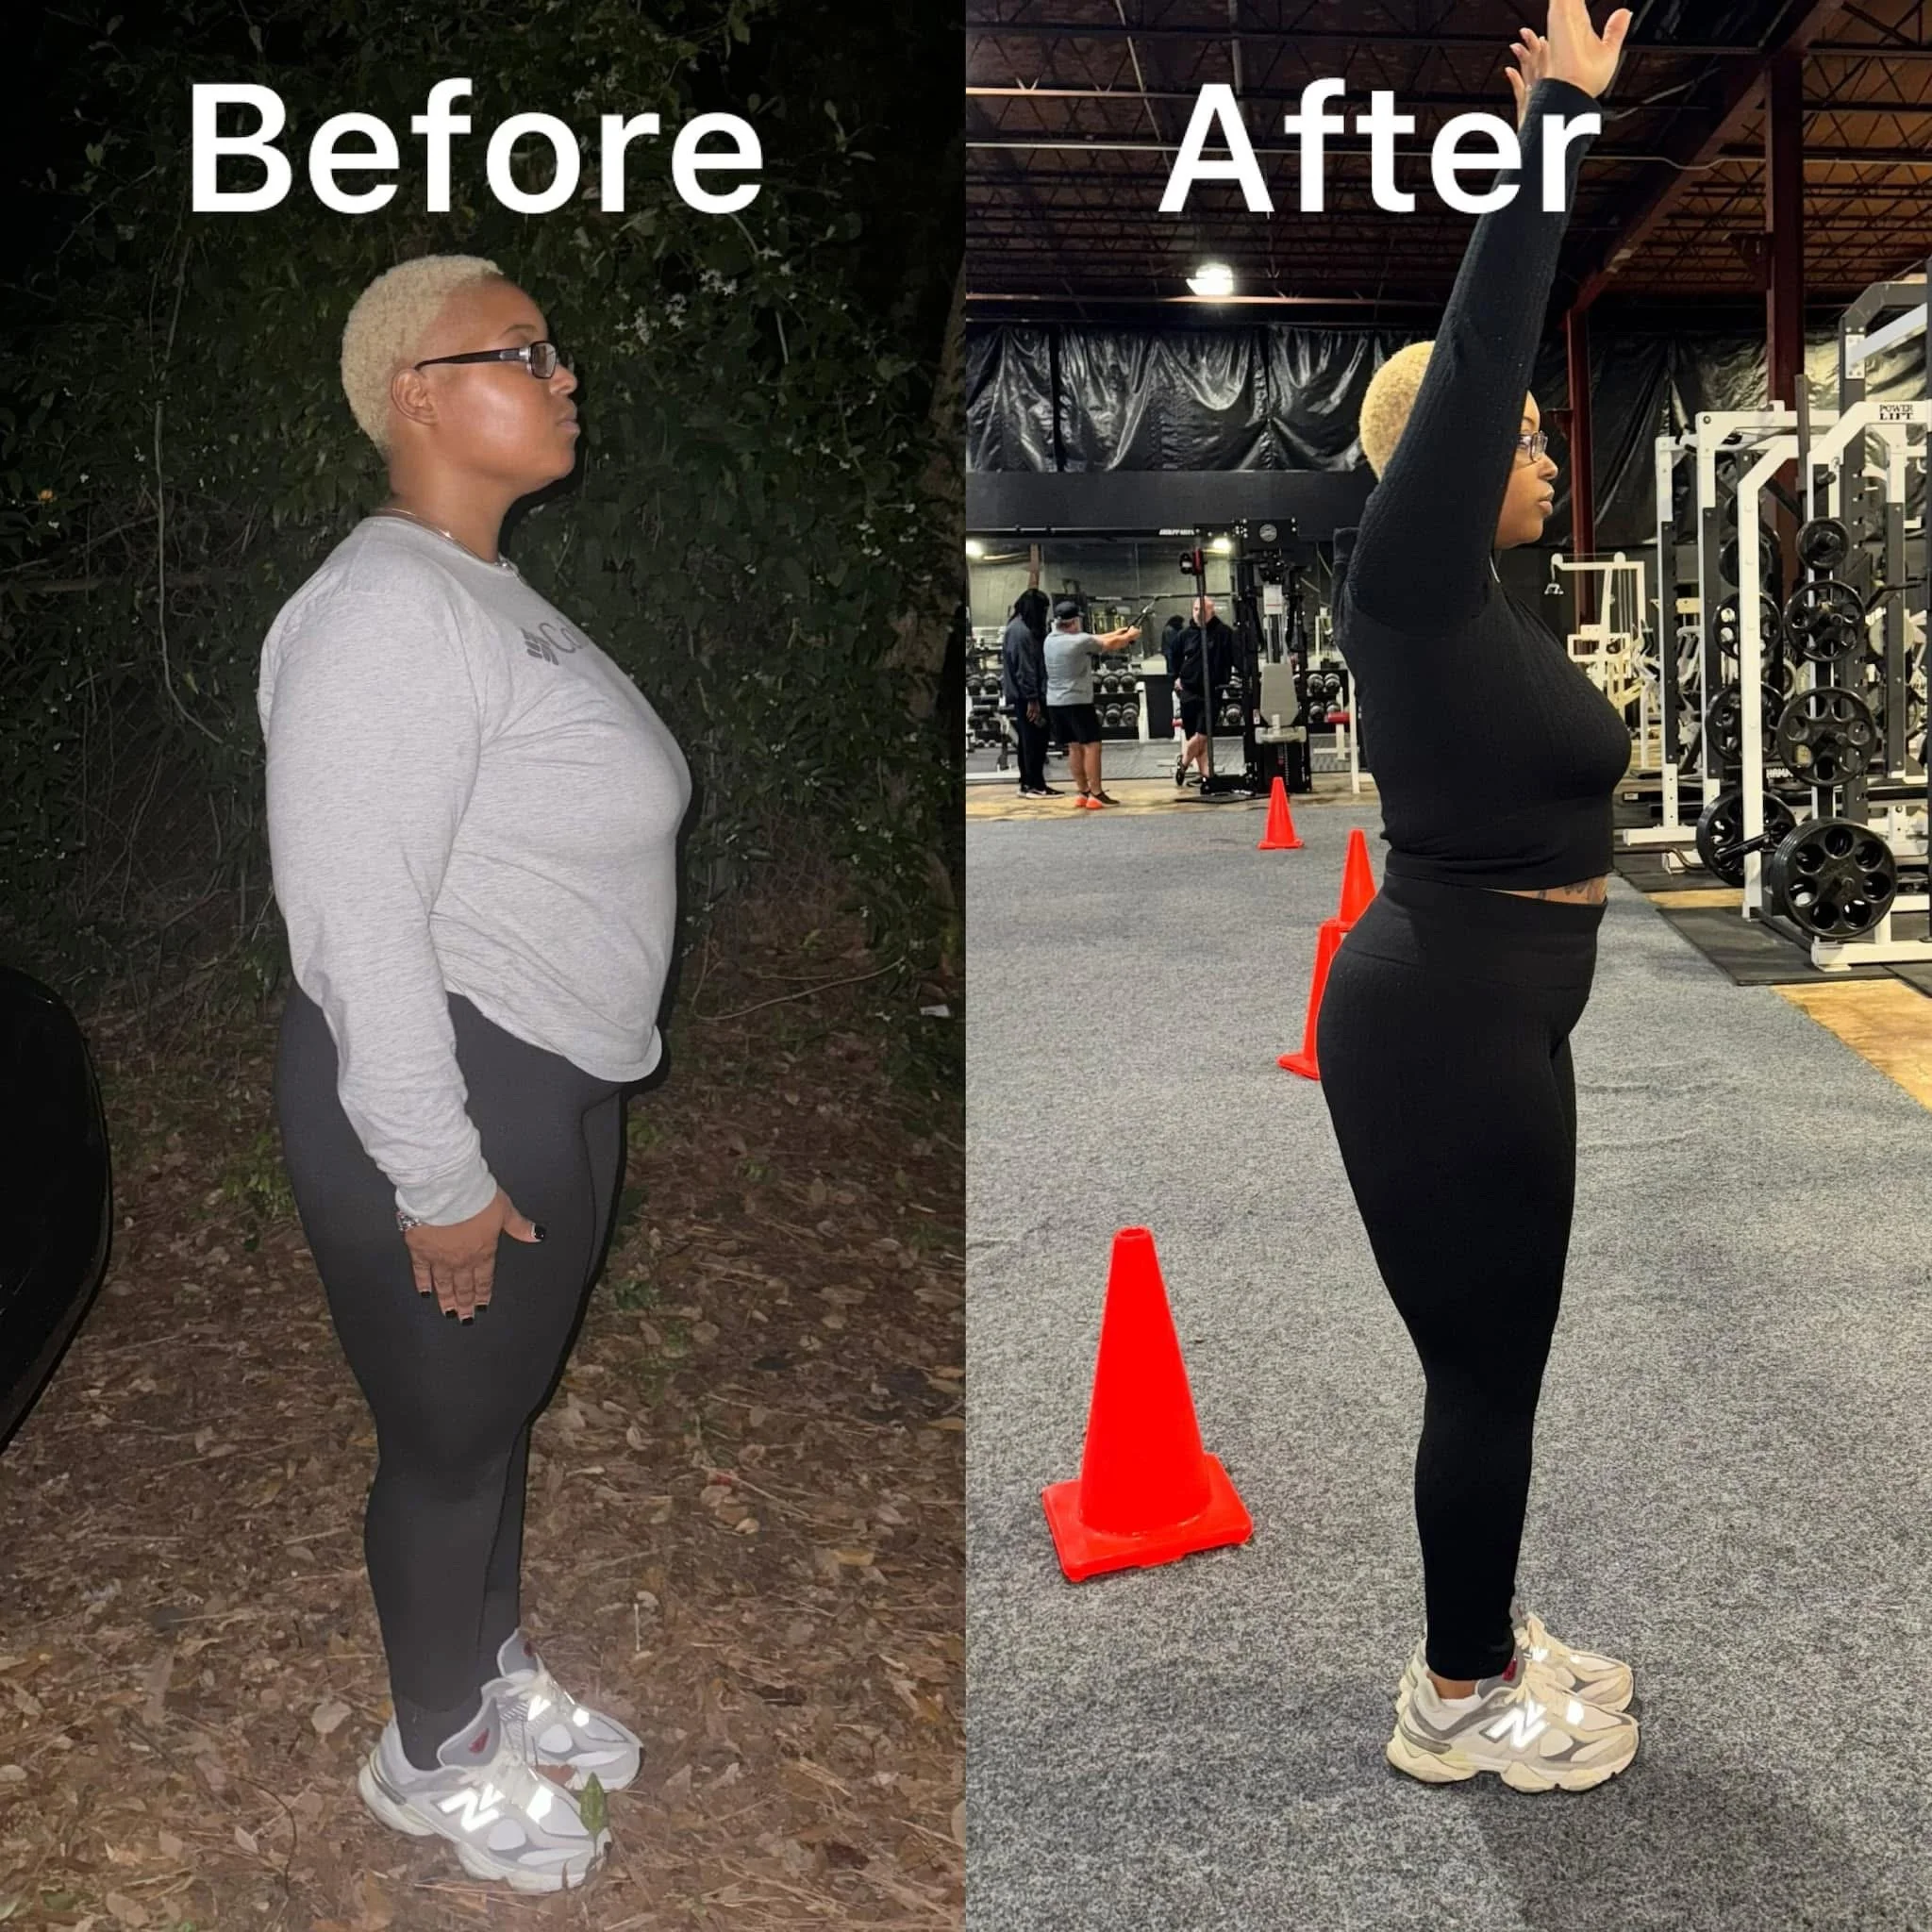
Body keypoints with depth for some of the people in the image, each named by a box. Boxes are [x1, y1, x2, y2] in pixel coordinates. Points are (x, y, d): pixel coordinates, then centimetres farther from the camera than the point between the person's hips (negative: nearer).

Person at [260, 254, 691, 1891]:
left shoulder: (487, 595, 10)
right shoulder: (388, 615, -22)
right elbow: (355, 922, -25)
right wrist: (438, 1177, -22)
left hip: (554, 1082, 9)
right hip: (441, 1094, -9)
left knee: (507, 1404, 24)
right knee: (450, 1439, 9)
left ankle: (499, 1670, 45)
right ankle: (433, 1757, 32)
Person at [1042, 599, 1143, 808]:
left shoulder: (1051, 640, 9)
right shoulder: (1079, 641, -15)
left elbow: (1095, 640, 17)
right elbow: (1109, 644, -1)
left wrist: (1121, 632, 22)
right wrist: (1131, 635, 19)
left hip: (1055, 702, 8)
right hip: (1077, 701, -8)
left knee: (1074, 746, 12)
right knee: (1091, 746, -5)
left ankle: (1084, 792, 14)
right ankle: (1096, 794, -8)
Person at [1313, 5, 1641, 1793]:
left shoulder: (1474, 595, 9)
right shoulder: (1414, 585, -14)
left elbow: (1498, 342, 19)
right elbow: (1478, 347, -20)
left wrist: (1557, 148, 23)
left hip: (1482, 1010, 10)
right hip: (1447, 1023, -10)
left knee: (1493, 1358, 18)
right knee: (1484, 1367, 2)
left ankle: (1486, 1642, 34)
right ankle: (1457, 1702, 18)